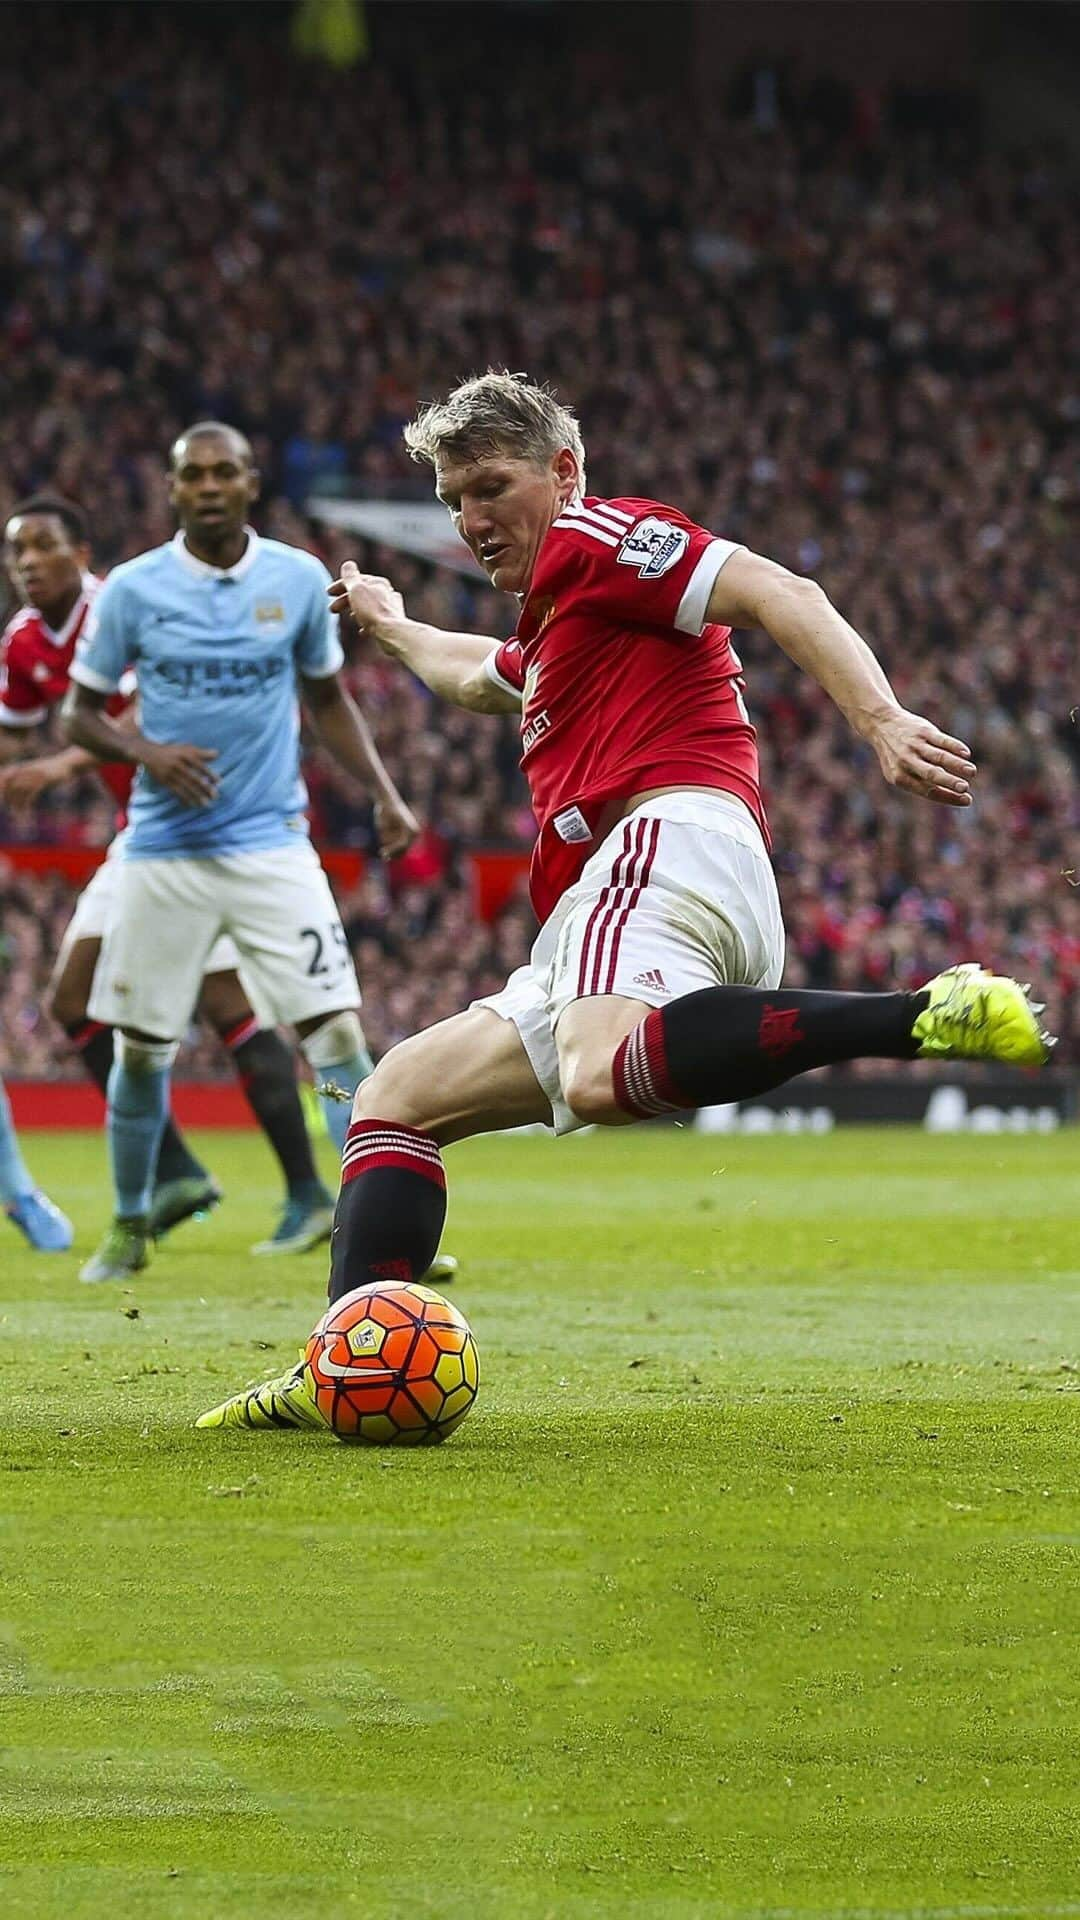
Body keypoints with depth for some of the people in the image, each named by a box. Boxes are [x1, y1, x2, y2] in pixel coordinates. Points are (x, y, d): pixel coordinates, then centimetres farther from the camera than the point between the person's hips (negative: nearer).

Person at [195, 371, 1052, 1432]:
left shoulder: (596, 541, 7)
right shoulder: (553, 627, 36)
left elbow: (779, 595, -7)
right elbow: (480, 675, 62)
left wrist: (881, 722, -23)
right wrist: (390, 627, 81)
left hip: (667, 837, -10)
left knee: (602, 1070, -41)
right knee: (395, 1097, 14)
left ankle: (921, 1015, -45)